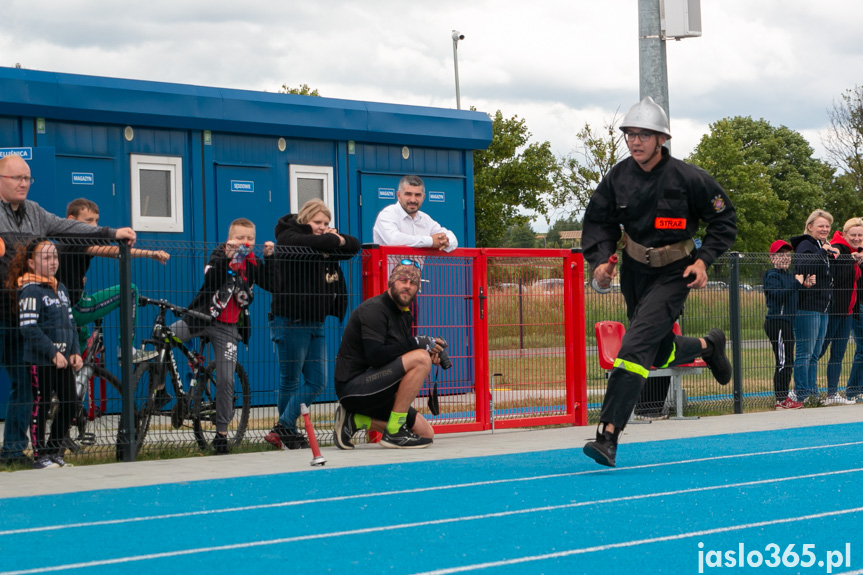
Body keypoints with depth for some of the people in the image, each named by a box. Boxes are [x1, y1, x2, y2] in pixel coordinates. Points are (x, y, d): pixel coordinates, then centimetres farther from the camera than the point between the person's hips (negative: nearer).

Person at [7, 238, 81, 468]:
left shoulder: (60, 289, 14)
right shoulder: (30, 291, -11)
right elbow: (29, 328, -17)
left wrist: (75, 352, 6)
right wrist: (53, 353, -19)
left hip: (63, 360, 7)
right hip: (40, 361, -7)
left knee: (69, 405, 8)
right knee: (41, 406, 0)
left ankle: (54, 450, 22)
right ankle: (39, 456, 9)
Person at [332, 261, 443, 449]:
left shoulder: (404, 314, 14)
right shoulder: (374, 309, -14)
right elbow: (375, 356, -26)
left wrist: (429, 351, -2)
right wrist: (415, 343, -19)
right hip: (353, 387, -10)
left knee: (426, 433, 10)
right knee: (420, 358, -25)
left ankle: (355, 420, 8)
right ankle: (394, 432, -18)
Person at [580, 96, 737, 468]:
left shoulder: (687, 178, -16)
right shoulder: (618, 178, -6)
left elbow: (724, 218, -4)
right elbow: (598, 221, 5)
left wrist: (704, 260, -14)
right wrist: (600, 260, -12)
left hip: (673, 274, -6)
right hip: (635, 271, 6)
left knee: (636, 346, -21)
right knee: (661, 352, 19)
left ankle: (608, 436, -23)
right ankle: (708, 346, 53)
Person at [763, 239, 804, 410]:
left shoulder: (789, 275, 19)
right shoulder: (772, 275, -9)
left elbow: (795, 297, 21)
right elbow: (779, 295, -25)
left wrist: (806, 284, 5)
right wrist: (797, 282, -20)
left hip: (787, 322, 10)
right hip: (777, 322, -10)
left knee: (788, 363, 13)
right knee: (783, 361, -10)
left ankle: (784, 397, 20)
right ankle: (781, 400, -8)